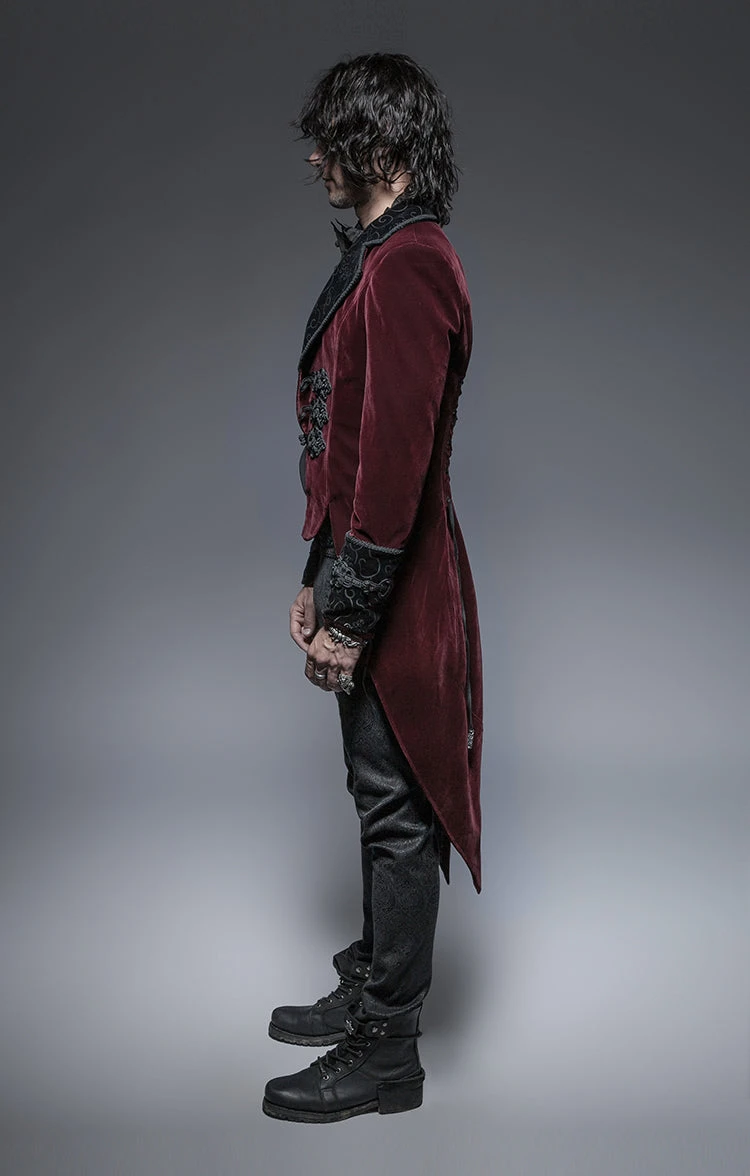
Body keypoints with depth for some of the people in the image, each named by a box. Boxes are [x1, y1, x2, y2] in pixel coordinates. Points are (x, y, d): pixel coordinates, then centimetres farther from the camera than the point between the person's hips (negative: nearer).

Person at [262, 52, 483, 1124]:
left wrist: (350, 614, -20)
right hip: (366, 579, 10)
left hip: (393, 592, -10)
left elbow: (397, 457, -24)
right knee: (385, 804, 19)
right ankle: (372, 991, 35)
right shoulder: (378, 257, 16)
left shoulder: (408, 264, -17)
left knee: (398, 813, 1)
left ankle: (386, 1052, 15)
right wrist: (319, 581, 17)